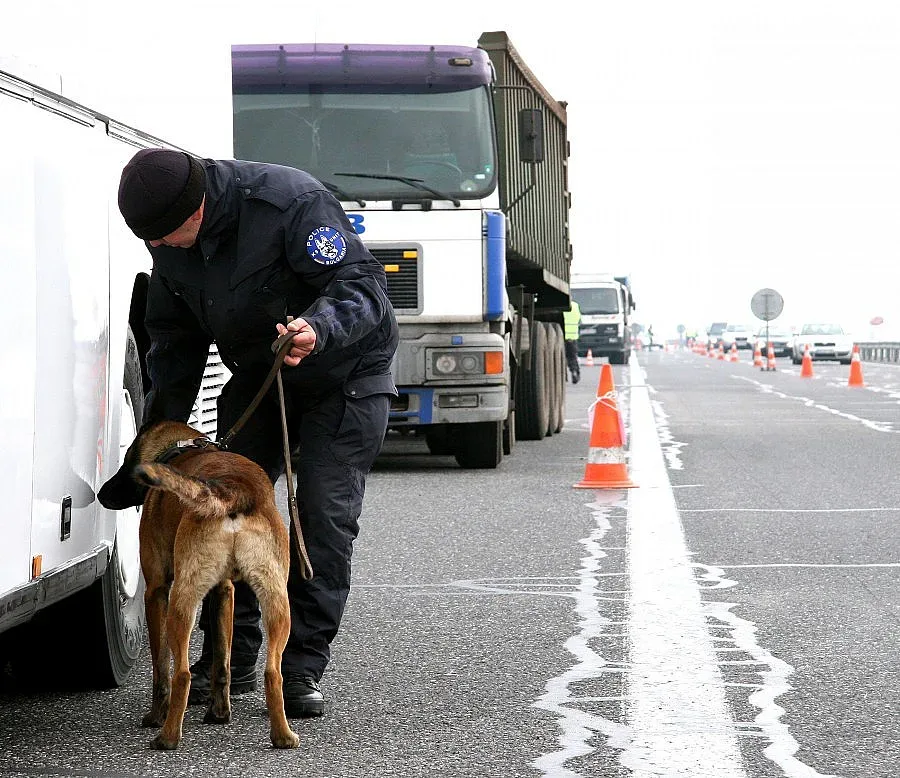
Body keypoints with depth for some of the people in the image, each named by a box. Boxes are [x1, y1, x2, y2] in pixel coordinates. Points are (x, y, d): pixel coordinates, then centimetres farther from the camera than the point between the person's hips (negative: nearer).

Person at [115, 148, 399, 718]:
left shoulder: (291, 201, -32)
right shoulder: (169, 240, -10)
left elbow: (362, 284, -30)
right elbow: (174, 334, 3)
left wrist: (317, 327, -51)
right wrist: (161, 426, -3)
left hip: (344, 374, -6)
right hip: (259, 375, 6)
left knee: (324, 514, -12)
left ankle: (302, 670, -6)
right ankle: (230, 661, 9)